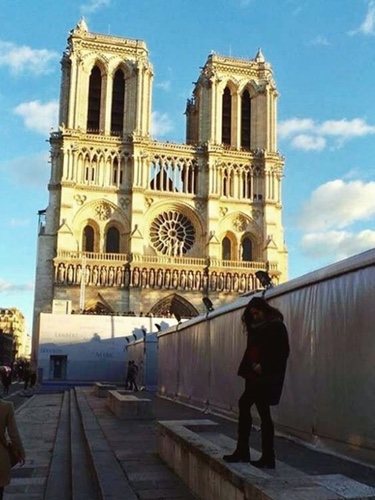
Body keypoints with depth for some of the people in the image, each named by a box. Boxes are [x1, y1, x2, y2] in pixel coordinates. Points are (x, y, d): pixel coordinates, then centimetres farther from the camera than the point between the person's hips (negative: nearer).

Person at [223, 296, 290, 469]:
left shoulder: (276, 326, -7)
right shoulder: (255, 328, 16)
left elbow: (283, 352, -13)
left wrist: (263, 366, -16)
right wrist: (252, 364, -2)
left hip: (267, 377, -8)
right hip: (255, 376, 8)